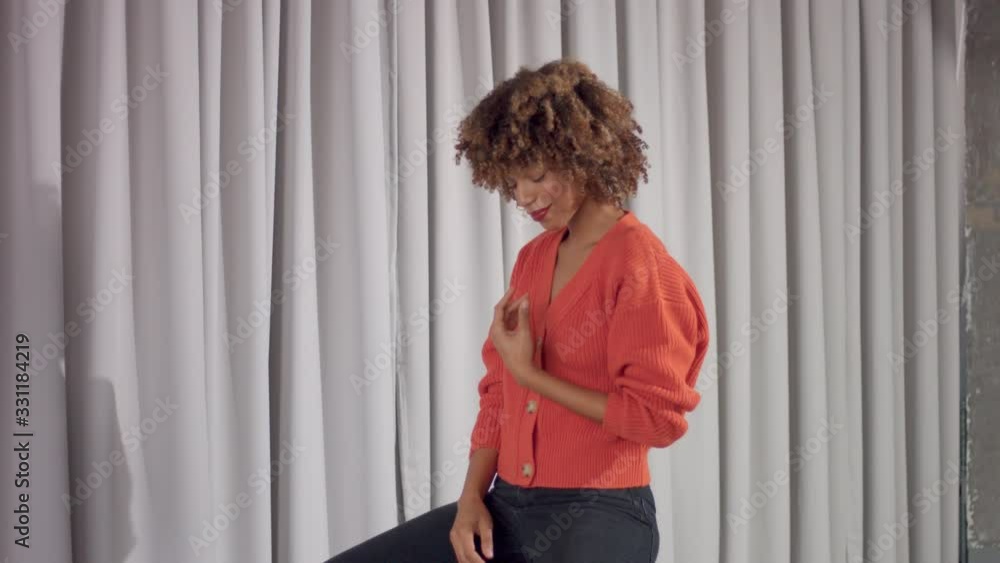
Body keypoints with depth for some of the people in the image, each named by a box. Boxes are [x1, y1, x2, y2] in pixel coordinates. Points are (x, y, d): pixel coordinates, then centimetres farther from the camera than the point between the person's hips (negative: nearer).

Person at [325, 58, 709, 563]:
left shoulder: (642, 265, -11)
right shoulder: (532, 259, 13)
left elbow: (656, 417, -16)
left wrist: (530, 374, -13)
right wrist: (471, 496, 2)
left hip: (600, 512, -8)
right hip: (507, 507, 8)